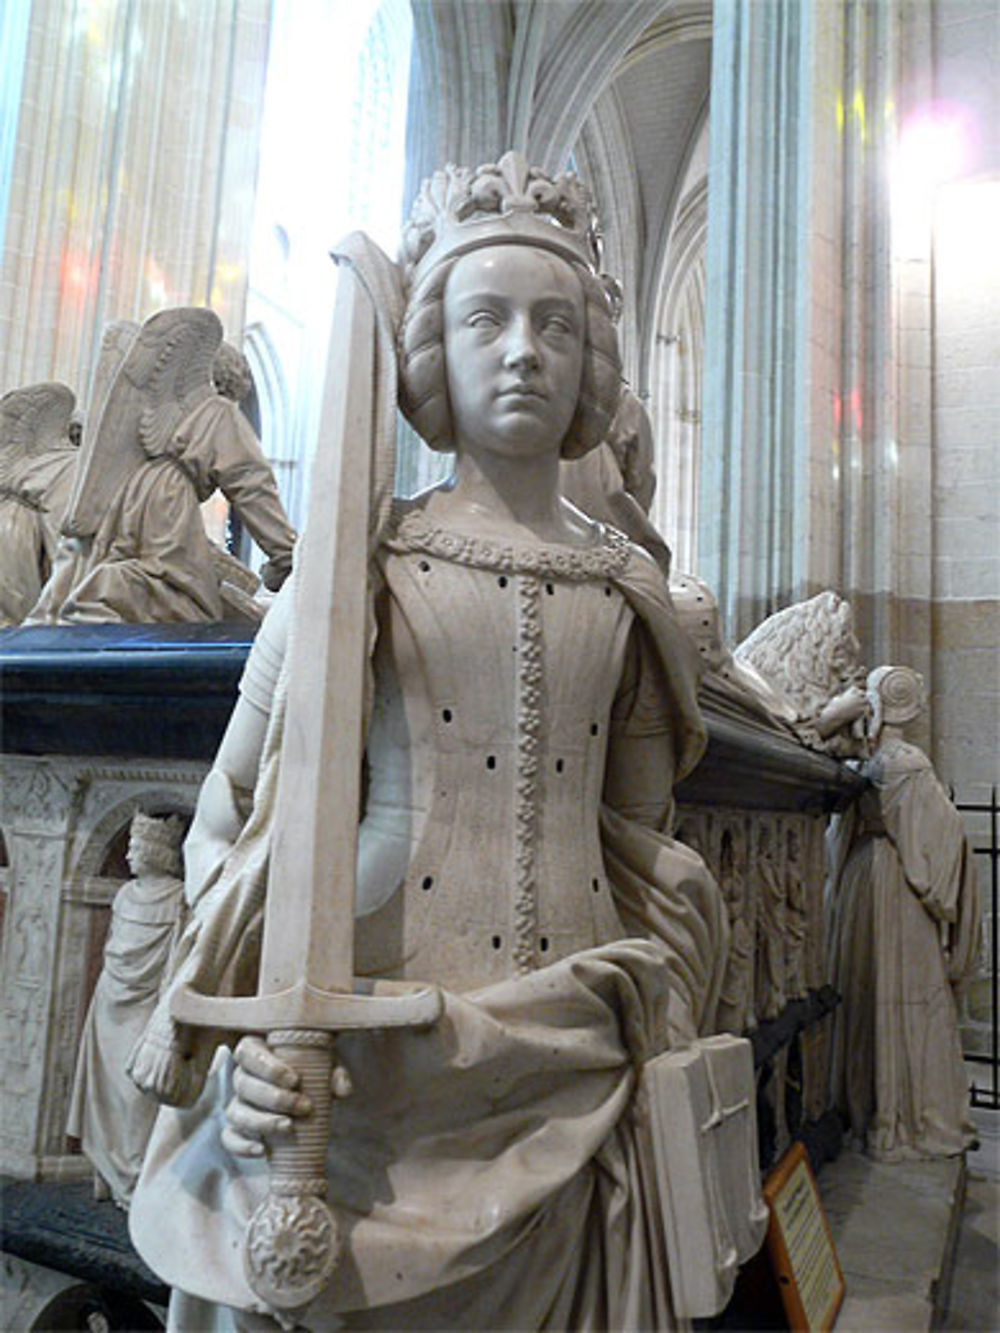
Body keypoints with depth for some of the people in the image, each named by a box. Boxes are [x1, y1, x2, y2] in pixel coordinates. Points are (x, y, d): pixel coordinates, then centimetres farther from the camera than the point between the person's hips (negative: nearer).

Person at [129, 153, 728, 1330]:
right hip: (373, 1055, -2)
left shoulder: (625, 591, 7)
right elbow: (239, 812, -2)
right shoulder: (368, 561, -2)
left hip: (568, 1077, 3)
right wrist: (254, 1041, -12)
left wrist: (659, 1037, 10)